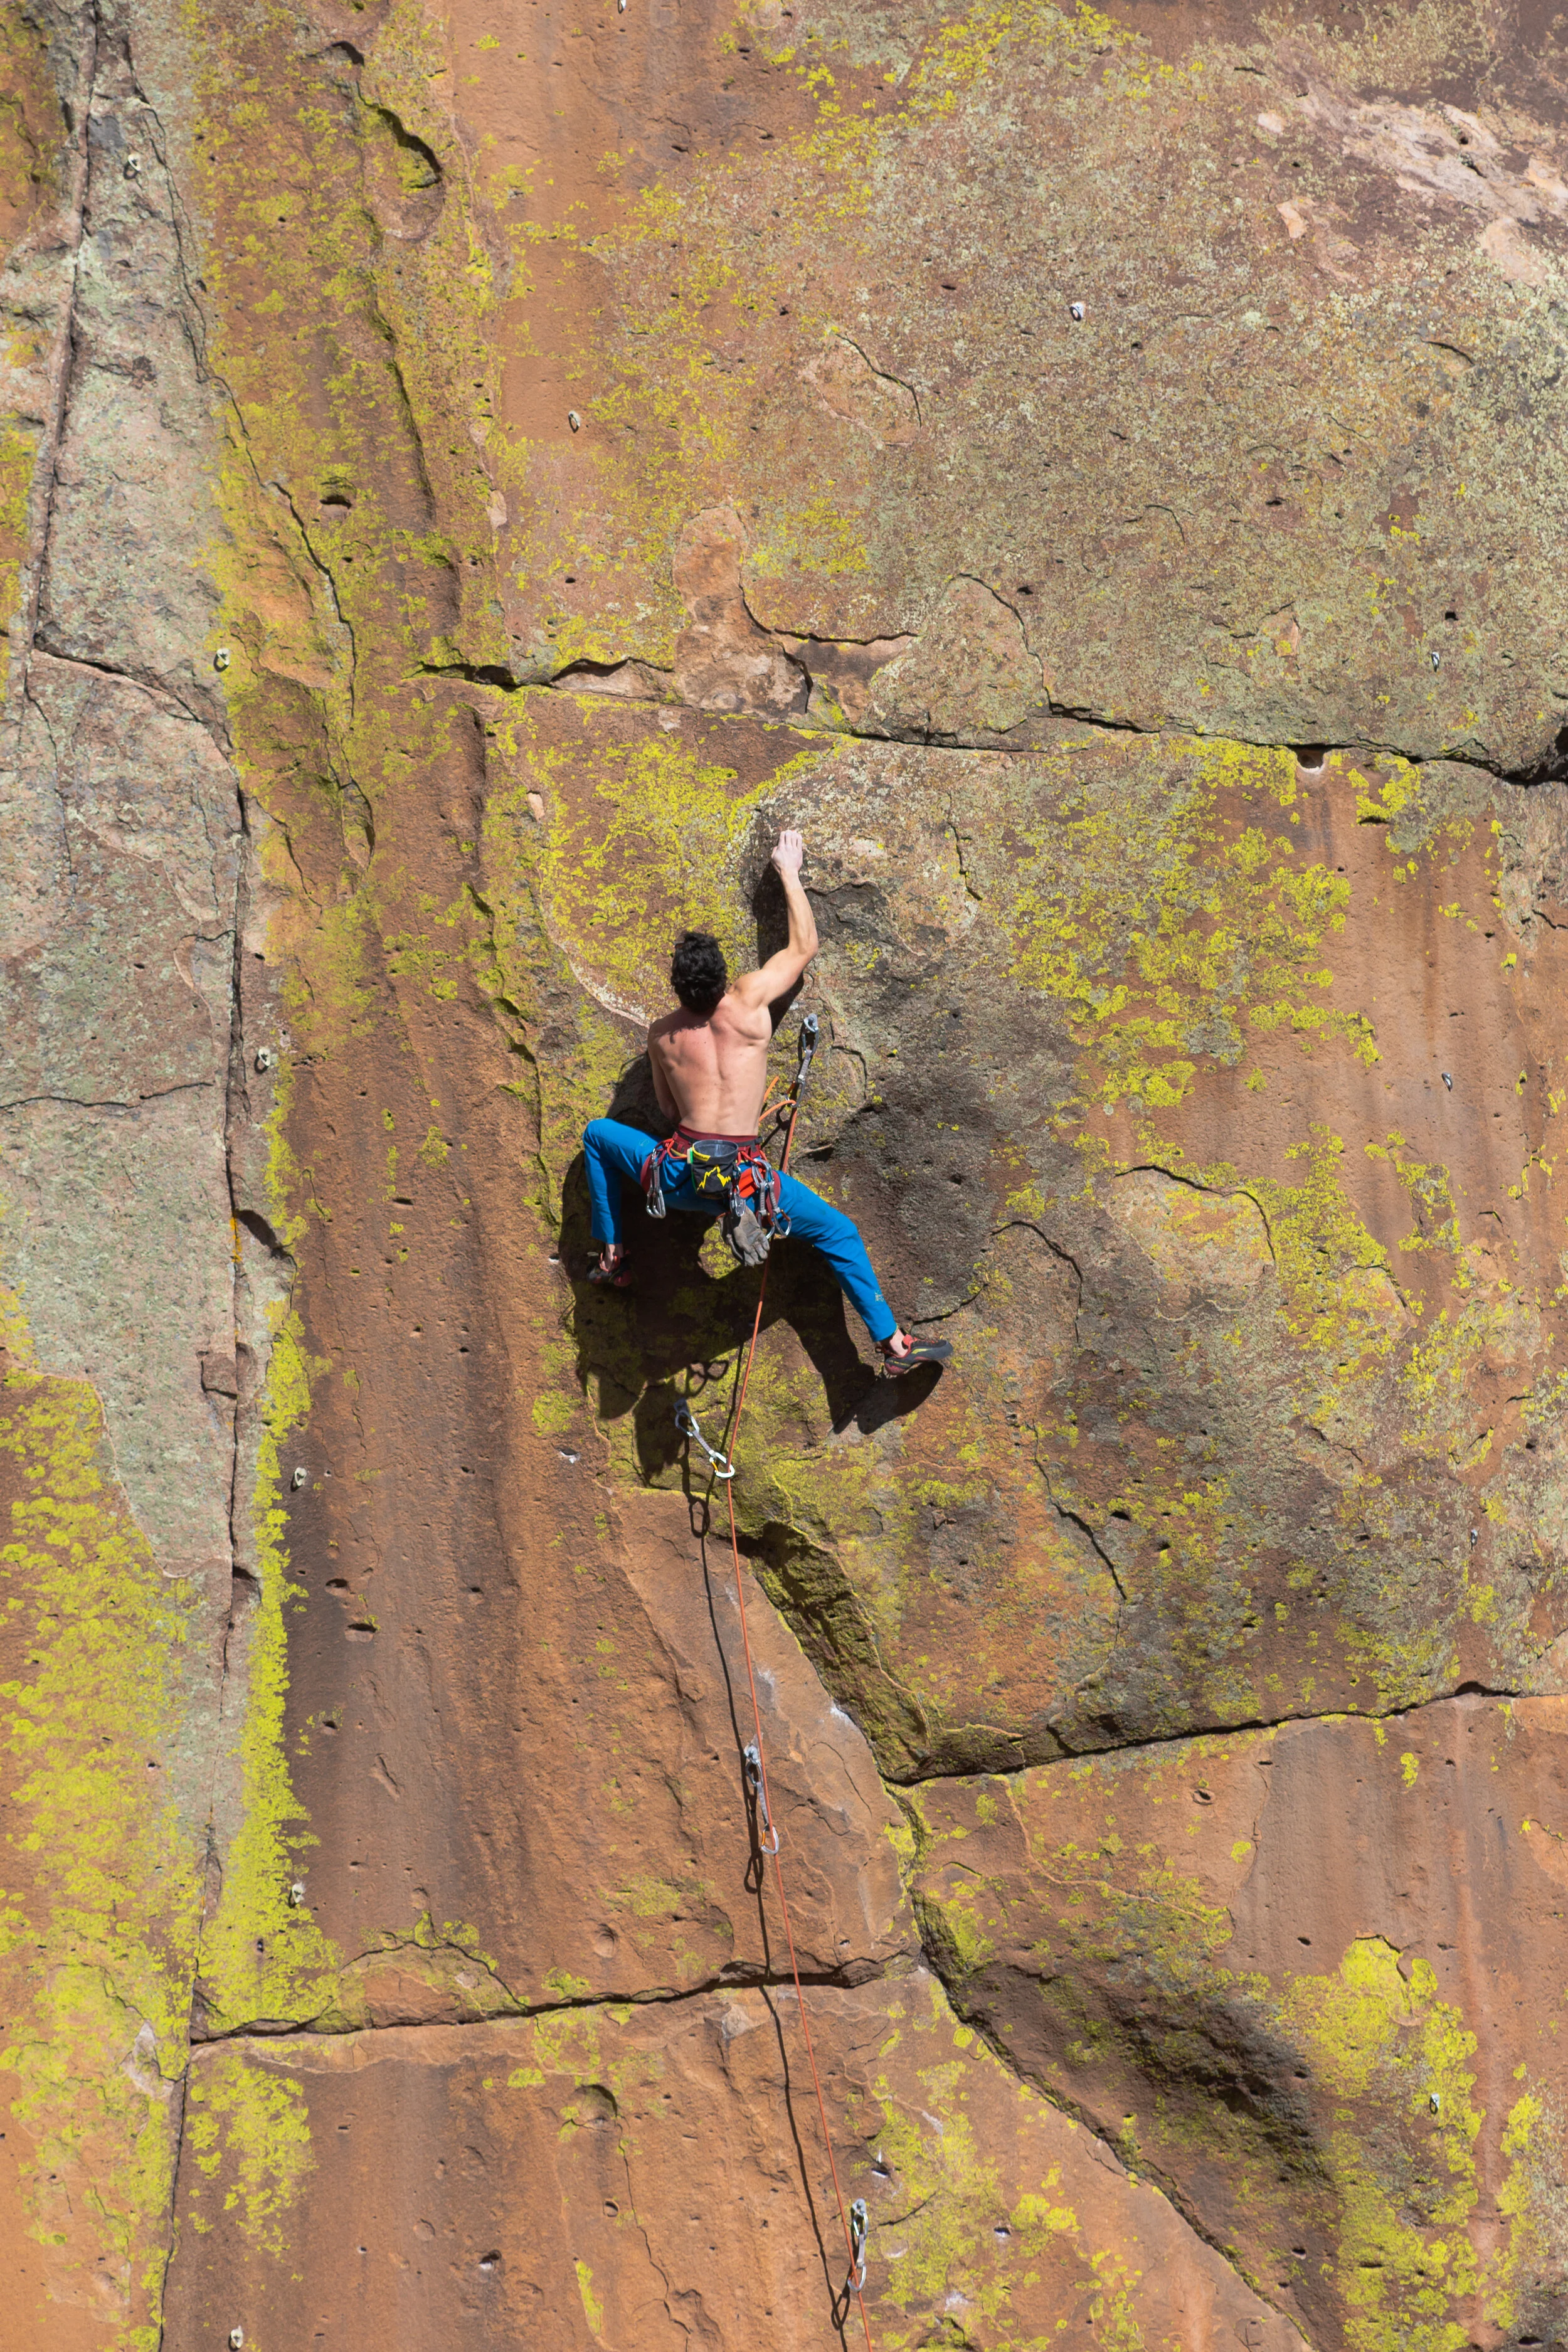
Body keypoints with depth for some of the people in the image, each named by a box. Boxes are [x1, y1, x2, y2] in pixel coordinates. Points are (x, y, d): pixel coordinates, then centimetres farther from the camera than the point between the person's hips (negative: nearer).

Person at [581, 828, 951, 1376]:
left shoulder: (661, 1035, 5)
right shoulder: (748, 1002, -3)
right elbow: (804, 947, 10)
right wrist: (789, 874, 19)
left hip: (679, 1176, 2)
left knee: (597, 1134, 27)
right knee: (838, 1233, 15)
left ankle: (611, 1257, 28)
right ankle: (893, 1342, 9)